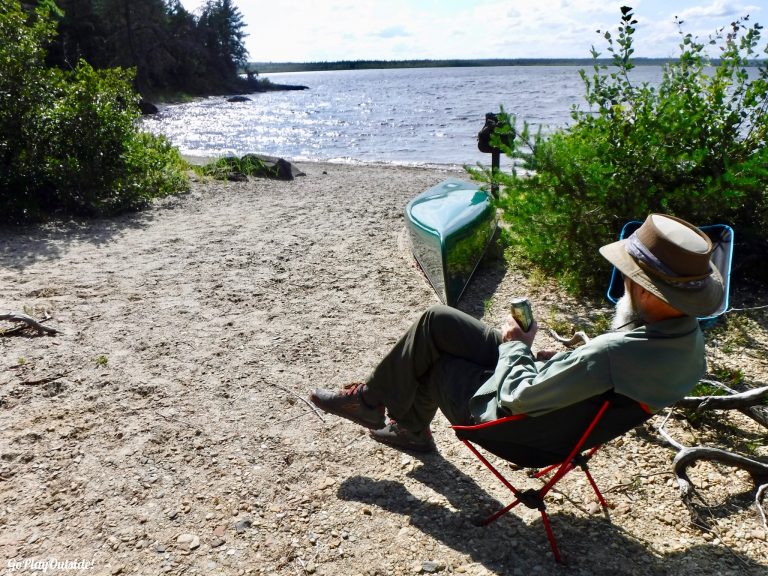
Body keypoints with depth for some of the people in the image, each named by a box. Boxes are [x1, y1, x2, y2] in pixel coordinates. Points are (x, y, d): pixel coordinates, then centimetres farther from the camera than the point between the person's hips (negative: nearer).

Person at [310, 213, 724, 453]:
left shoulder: (613, 355, -40)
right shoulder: (688, 335, -12)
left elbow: (519, 398, -30)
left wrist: (515, 345, -12)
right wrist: (555, 357, -1)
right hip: (563, 401, 8)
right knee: (437, 321, 10)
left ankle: (370, 401, 32)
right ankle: (409, 427, 30)